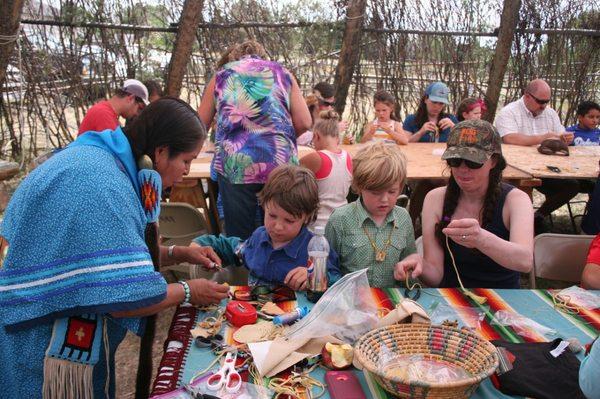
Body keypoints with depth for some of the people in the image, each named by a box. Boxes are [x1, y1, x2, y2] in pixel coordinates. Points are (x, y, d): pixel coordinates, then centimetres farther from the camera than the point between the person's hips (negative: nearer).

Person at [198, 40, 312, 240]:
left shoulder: (221, 75, 17)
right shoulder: (282, 73, 17)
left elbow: (200, 125, 20)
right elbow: (304, 123, 9)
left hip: (234, 164, 0)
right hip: (281, 163, 1)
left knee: (239, 238, 6)